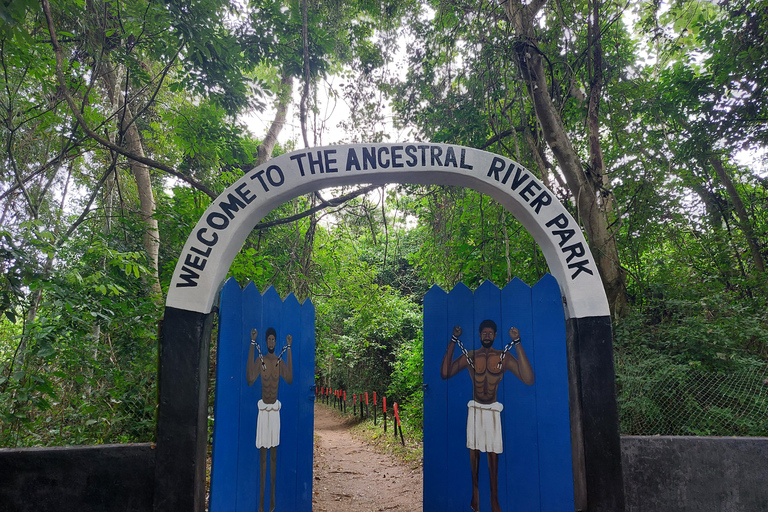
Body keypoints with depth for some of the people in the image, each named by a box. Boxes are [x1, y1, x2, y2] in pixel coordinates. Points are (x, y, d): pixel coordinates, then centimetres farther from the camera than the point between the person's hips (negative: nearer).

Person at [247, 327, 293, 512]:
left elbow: (289, 379, -18)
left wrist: (289, 349, -19)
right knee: (263, 455, 3)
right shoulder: (260, 360, -3)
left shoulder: (280, 362, 1)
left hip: (275, 409, 1)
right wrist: (252, 344, -22)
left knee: (273, 455, 9)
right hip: (263, 409, -1)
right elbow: (250, 379, -22)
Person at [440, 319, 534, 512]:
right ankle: (475, 490, 26)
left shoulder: (504, 357, -8)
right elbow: (445, 373, -14)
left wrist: (517, 343, -27)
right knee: (474, 449, 9)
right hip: (475, 409, 1)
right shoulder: (469, 356, -3)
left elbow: (528, 379, -22)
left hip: (492, 410, -1)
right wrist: (453, 341, -15)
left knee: (493, 453, 2)